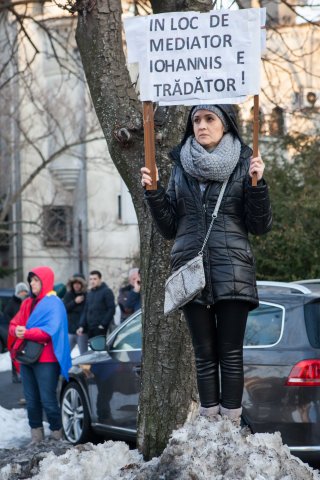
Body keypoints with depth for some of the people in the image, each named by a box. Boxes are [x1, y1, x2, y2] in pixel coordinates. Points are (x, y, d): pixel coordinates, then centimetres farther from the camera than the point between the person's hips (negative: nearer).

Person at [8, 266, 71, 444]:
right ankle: (36, 436, 14)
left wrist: (27, 333, -18)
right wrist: (17, 331, -10)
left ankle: (57, 436, 2)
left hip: (45, 360, -7)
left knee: (48, 400, -8)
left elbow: (51, 330, -17)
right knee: (31, 400, 8)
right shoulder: (28, 303, 17)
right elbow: (13, 324, 14)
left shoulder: (54, 303, -5)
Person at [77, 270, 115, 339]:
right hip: (90, 329, 7)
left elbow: (111, 309, -9)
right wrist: (82, 326, 10)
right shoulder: (89, 293, 19)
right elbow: (85, 311, 21)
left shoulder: (107, 291, -2)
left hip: (101, 328, -7)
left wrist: (103, 324, -14)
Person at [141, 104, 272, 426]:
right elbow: (169, 228, 12)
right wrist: (153, 193, -1)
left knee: (230, 353, -2)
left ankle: (232, 424, 0)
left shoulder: (243, 164, 2)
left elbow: (260, 226, -1)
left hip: (232, 272, -3)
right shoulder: (181, 167, 11)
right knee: (205, 354, 5)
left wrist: (257, 184, -14)